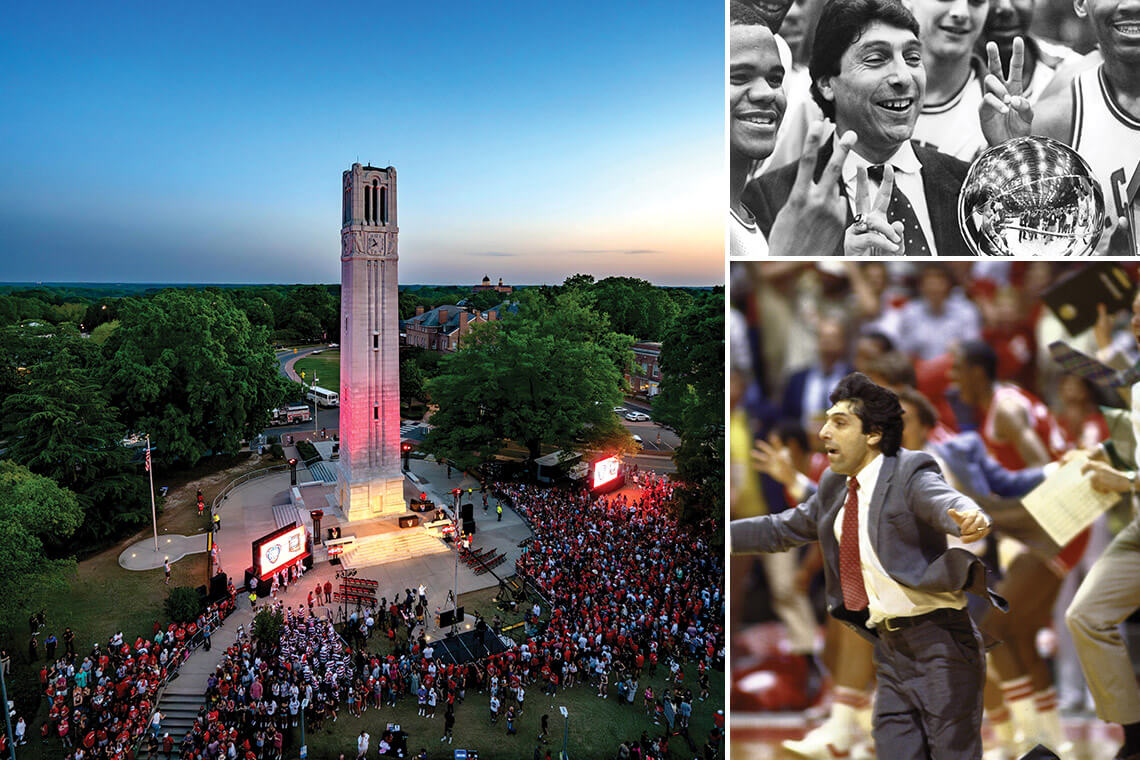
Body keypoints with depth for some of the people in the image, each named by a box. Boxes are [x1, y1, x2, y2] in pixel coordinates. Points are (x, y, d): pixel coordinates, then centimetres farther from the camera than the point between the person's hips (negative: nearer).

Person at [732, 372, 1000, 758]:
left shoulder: (910, 473, -11)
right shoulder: (835, 485, 10)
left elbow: (946, 502, -31)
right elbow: (784, 529, 19)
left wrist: (970, 518, -55)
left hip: (938, 642, -7)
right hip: (890, 649, 7)